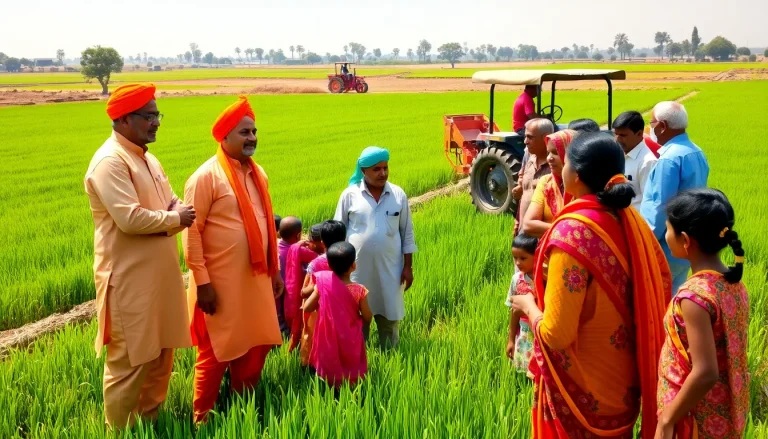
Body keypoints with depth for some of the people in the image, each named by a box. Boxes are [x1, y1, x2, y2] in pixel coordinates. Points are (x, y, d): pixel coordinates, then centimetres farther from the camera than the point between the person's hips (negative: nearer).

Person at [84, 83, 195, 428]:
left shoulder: (147, 158, 14)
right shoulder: (110, 162, -16)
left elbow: (173, 203, 14)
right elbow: (130, 219, -26)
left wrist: (180, 211, -10)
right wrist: (174, 218, -12)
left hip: (158, 276, 9)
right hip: (129, 280, -9)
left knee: (161, 352, 18)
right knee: (130, 361, 2)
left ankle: (151, 419, 34)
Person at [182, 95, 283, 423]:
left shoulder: (257, 174, 10)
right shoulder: (206, 177, -13)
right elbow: (191, 232, -15)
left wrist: (275, 270, 16)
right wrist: (202, 282, -18)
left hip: (256, 279, 7)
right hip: (221, 282, -7)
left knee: (256, 346, 15)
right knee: (216, 352, 3)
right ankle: (202, 417, 20)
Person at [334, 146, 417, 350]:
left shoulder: (398, 195, 0)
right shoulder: (350, 195, -4)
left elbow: (407, 233, 5)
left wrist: (408, 266, 3)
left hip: (389, 268, 1)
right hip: (357, 269, -1)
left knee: (389, 317, 11)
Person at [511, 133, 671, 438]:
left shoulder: (571, 232, -26)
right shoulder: (630, 219, -5)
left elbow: (556, 334, -26)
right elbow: (662, 282, 8)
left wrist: (528, 305, -7)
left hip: (582, 386, -6)